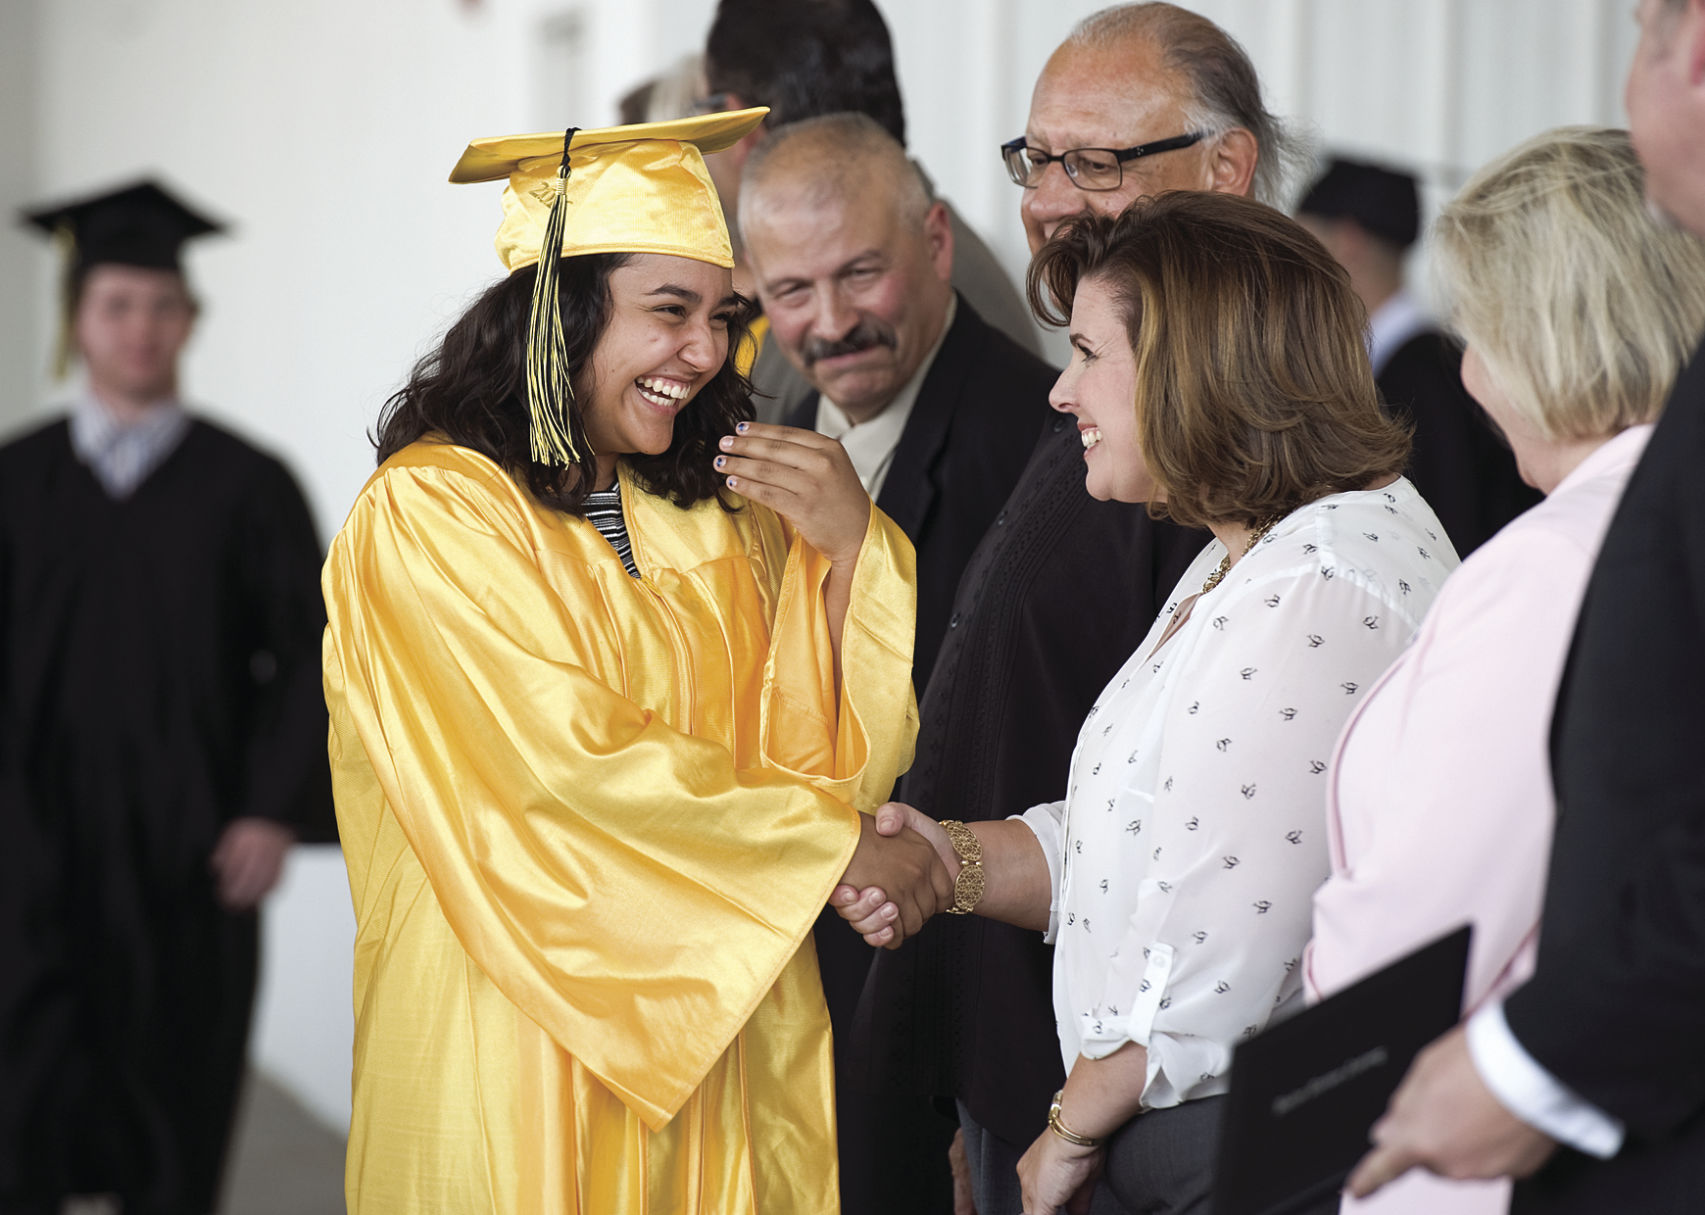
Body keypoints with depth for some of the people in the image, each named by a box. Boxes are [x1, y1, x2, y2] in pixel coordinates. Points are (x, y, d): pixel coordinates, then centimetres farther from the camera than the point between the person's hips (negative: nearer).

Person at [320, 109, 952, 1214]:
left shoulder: (713, 514, 9)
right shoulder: (427, 517, -11)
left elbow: (822, 750, 1)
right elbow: (576, 769, -20)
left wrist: (849, 546, -13)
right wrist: (836, 845, -15)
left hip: (717, 1031, 6)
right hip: (524, 1056, -6)